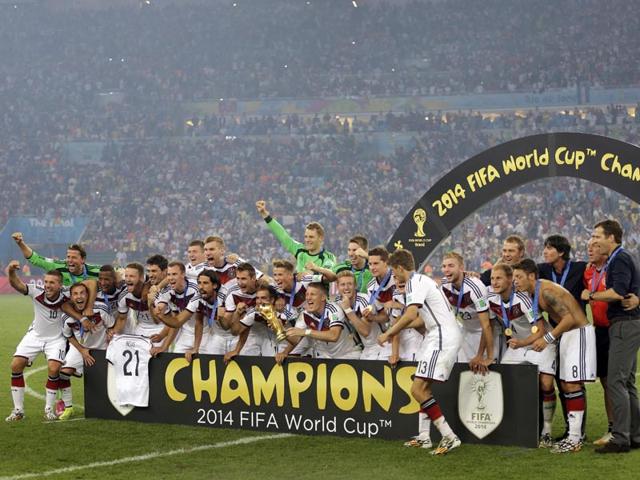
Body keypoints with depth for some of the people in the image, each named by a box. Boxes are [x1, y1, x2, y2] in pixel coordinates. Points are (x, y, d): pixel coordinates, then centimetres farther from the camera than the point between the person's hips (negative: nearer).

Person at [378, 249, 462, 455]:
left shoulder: (415, 282, -10)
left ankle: (449, 437, -16)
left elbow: (411, 314, -23)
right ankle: (423, 437, 22)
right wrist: (397, 329, 32)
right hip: (441, 336, 11)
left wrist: (388, 333, -13)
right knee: (424, 387, 18)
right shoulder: (422, 280, 22)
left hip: (442, 338, -11)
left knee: (418, 390, -14)